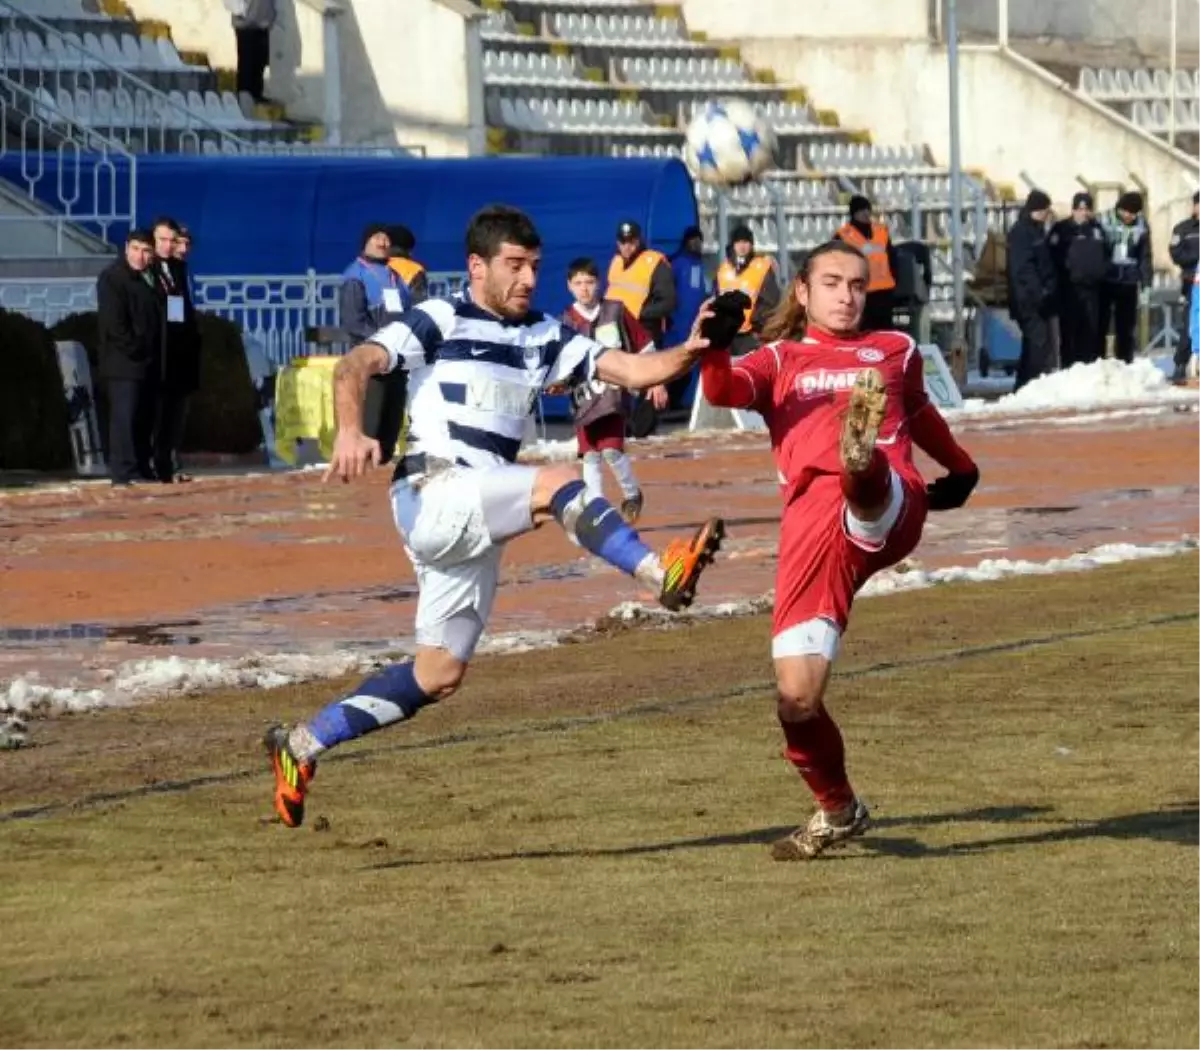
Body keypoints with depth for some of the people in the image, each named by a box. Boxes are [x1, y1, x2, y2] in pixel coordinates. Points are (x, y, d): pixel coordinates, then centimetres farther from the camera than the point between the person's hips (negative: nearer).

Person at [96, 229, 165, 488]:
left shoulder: (151, 278, 17)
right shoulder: (112, 278, -7)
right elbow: (114, 324, -14)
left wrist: (155, 355, 10)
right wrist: (135, 351, -14)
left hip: (150, 364, 8)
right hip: (123, 362, -8)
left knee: (145, 417, 7)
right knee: (124, 416, -10)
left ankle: (142, 469, 11)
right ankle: (124, 473, -12)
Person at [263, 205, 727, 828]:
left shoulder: (544, 338, 13)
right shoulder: (440, 322, -4)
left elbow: (631, 371, 5)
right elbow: (356, 366, -16)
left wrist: (689, 353, -15)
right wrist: (350, 430, -35)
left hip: (476, 520, 7)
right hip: (432, 495, -7)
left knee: (439, 675, 9)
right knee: (559, 484, -28)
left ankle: (300, 747, 18)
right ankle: (661, 573, -39)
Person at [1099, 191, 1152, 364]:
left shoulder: (1141, 226, 1)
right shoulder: (1104, 222, -7)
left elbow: (1145, 256, 5)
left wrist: (1146, 284, 0)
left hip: (1128, 284, 2)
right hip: (1105, 282, -2)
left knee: (1126, 329, 8)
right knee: (1099, 326, 2)